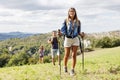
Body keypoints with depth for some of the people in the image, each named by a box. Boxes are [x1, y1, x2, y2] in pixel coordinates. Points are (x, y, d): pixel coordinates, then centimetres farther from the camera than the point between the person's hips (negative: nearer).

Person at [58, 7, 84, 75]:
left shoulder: (78, 21, 5)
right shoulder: (66, 21, 1)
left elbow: (78, 31, 12)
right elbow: (63, 30, -2)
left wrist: (81, 34, -6)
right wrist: (61, 33, -21)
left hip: (75, 39, 1)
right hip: (67, 39, -1)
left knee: (74, 55, -3)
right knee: (67, 55, 4)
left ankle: (72, 70, 4)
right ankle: (65, 67, 30)